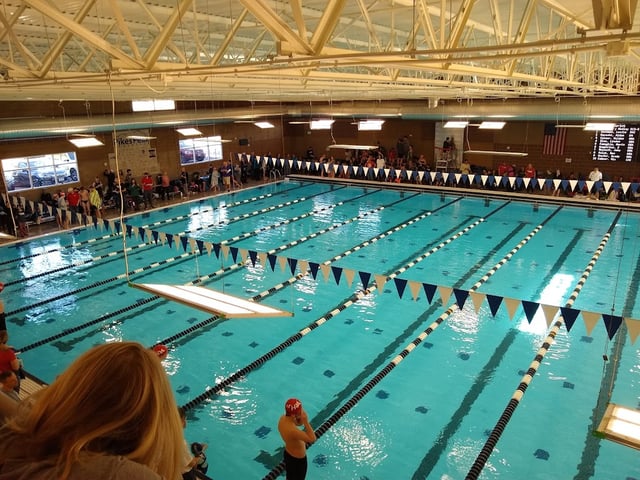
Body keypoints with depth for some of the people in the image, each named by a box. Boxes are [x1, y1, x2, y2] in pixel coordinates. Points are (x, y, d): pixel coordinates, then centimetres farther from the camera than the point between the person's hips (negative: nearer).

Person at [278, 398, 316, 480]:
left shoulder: (283, 418, -16)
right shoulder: (292, 430, -41)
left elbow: (299, 423, 0)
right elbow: (312, 439, -36)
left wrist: (302, 420, -22)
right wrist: (306, 422, -37)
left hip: (288, 454, 8)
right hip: (298, 459, -7)